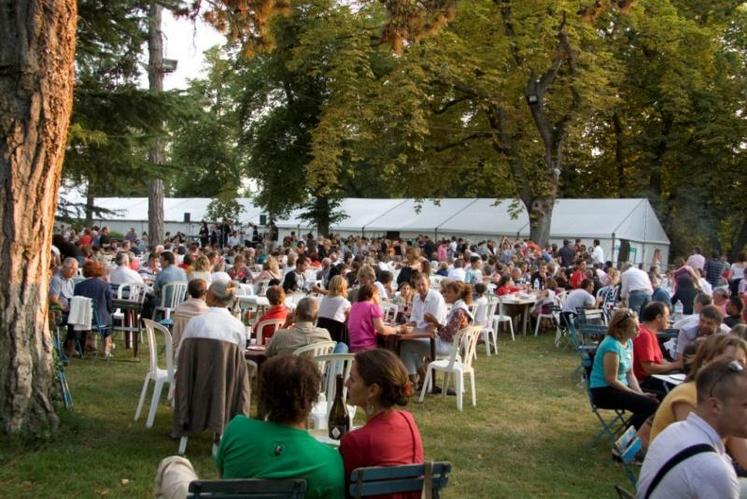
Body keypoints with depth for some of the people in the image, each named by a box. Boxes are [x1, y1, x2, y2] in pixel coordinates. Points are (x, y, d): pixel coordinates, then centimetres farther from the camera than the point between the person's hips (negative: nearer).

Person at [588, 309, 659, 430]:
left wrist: (641, 393, -5)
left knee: (654, 399, -6)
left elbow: (630, 374, 10)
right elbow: (611, 380, -20)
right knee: (650, 405, -21)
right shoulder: (612, 345, -22)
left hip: (619, 387, 9)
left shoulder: (628, 342, 5)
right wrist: (638, 395, -14)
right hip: (603, 391, -9)